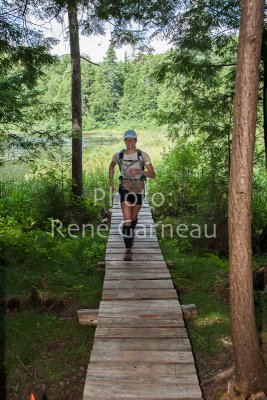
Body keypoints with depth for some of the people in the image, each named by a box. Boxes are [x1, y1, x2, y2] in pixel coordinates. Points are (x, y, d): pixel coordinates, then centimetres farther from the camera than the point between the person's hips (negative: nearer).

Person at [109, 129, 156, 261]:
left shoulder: (143, 155, -10)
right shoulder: (118, 155, -6)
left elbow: (153, 174, -11)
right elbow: (111, 166, 17)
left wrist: (140, 172, -29)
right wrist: (111, 182, 15)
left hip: (139, 189, 1)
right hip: (125, 189, -1)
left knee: (134, 218, 21)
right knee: (127, 220, -15)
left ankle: (131, 235, 53)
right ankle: (128, 251, -13)